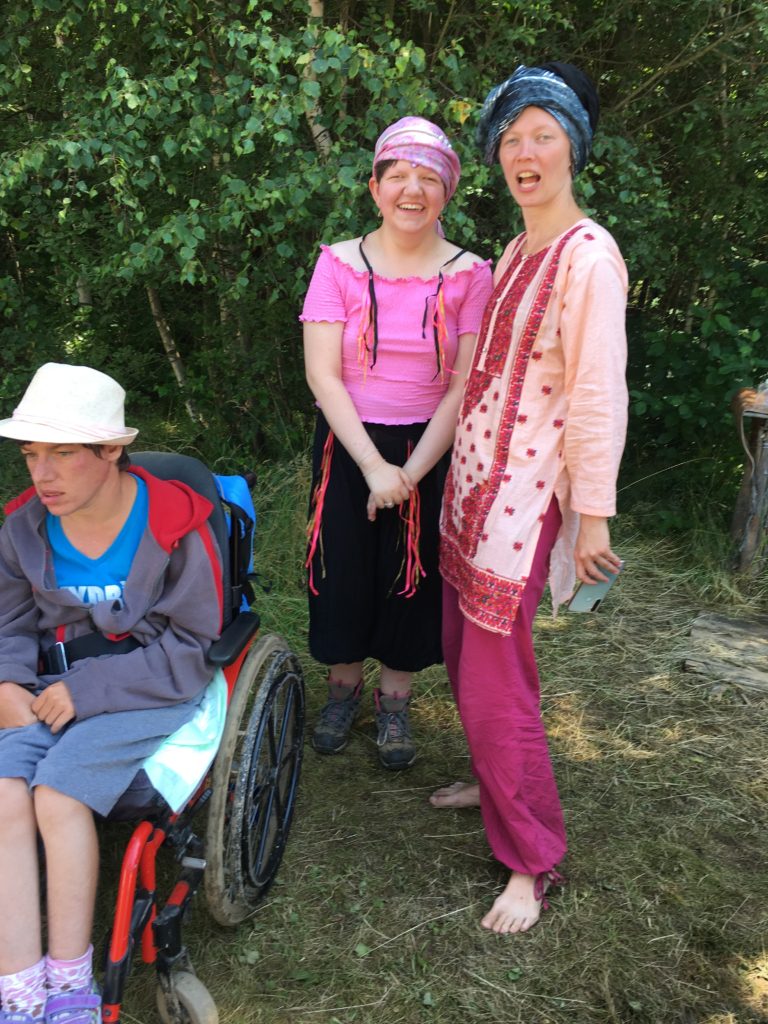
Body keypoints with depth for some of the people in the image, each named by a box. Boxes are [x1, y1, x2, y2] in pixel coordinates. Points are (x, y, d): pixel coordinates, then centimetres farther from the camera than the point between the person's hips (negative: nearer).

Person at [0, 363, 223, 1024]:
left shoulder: (174, 526, -15)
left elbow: (188, 647, -11)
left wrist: (86, 691, -16)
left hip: (152, 688, -4)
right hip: (55, 686, 5)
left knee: (58, 795, -23)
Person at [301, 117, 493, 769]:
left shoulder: (470, 274, -4)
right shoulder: (340, 263, -4)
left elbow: (465, 386, -8)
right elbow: (322, 375, -10)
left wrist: (412, 472, -15)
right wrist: (374, 465, -17)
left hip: (431, 448, 0)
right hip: (348, 445, 0)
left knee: (414, 572, 9)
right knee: (343, 565, 9)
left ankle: (395, 702, 30)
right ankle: (343, 688, 33)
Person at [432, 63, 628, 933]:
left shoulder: (587, 255, -13)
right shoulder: (515, 252, 13)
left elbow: (599, 394, -16)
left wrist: (593, 513, -15)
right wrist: (463, 468, 16)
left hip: (526, 490, -8)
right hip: (474, 477, 8)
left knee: (494, 682, -5)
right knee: (464, 652, 17)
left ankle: (533, 863, 12)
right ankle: (497, 781, 40)